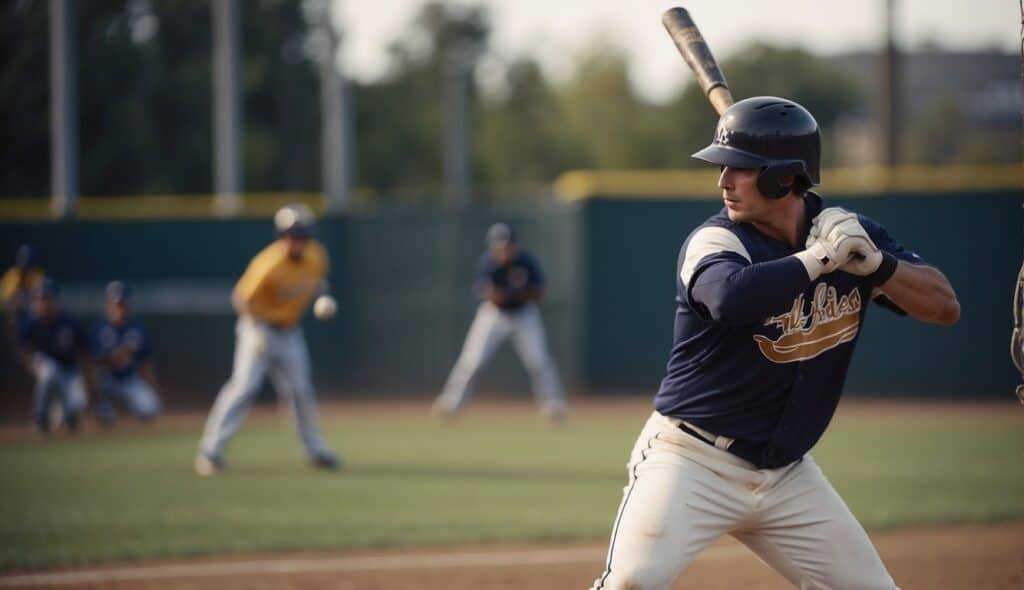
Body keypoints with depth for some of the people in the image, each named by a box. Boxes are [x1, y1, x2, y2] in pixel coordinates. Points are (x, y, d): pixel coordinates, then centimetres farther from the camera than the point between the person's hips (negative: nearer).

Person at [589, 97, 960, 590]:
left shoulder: (850, 233, 1)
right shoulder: (714, 240, -16)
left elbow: (945, 306, -3)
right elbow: (732, 298, -40)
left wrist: (873, 263, -19)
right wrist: (820, 257, -29)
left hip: (787, 473, 5)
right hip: (693, 460, -5)